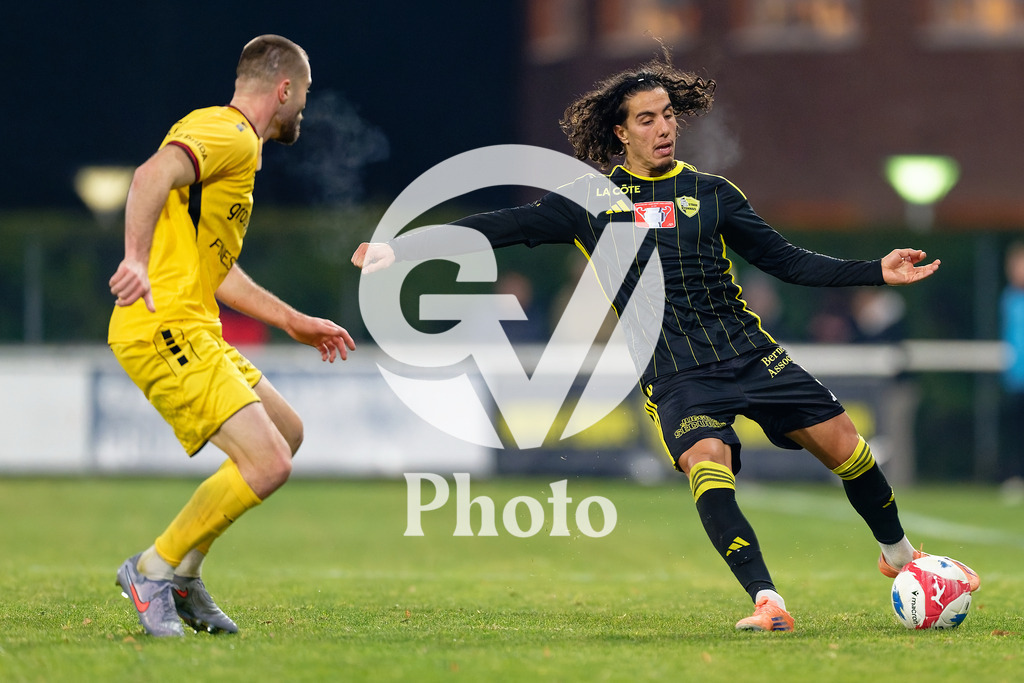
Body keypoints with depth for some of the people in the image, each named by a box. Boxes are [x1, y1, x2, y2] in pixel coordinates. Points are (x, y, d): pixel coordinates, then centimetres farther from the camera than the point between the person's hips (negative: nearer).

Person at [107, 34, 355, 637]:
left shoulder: (234, 141, 25)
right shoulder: (230, 134, -9)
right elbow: (154, 175, -29)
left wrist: (295, 322, 37)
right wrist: (137, 260, -42)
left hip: (191, 331, 11)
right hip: (165, 330, -11)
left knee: (287, 432, 19)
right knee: (267, 464, -17)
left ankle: (182, 572, 18)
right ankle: (153, 570, -3)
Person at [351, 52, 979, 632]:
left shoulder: (711, 193, 10)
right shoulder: (592, 199, 5)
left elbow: (787, 261, 13)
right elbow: (503, 226, 6)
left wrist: (877, 272, 5)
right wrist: (398, 248, 1)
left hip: (750, 351, 3)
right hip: (676, 374, -3)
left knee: (841, 439, -3)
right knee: (707, 461, -30)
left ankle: (900, 555, 23)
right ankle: (768, 602, -33)